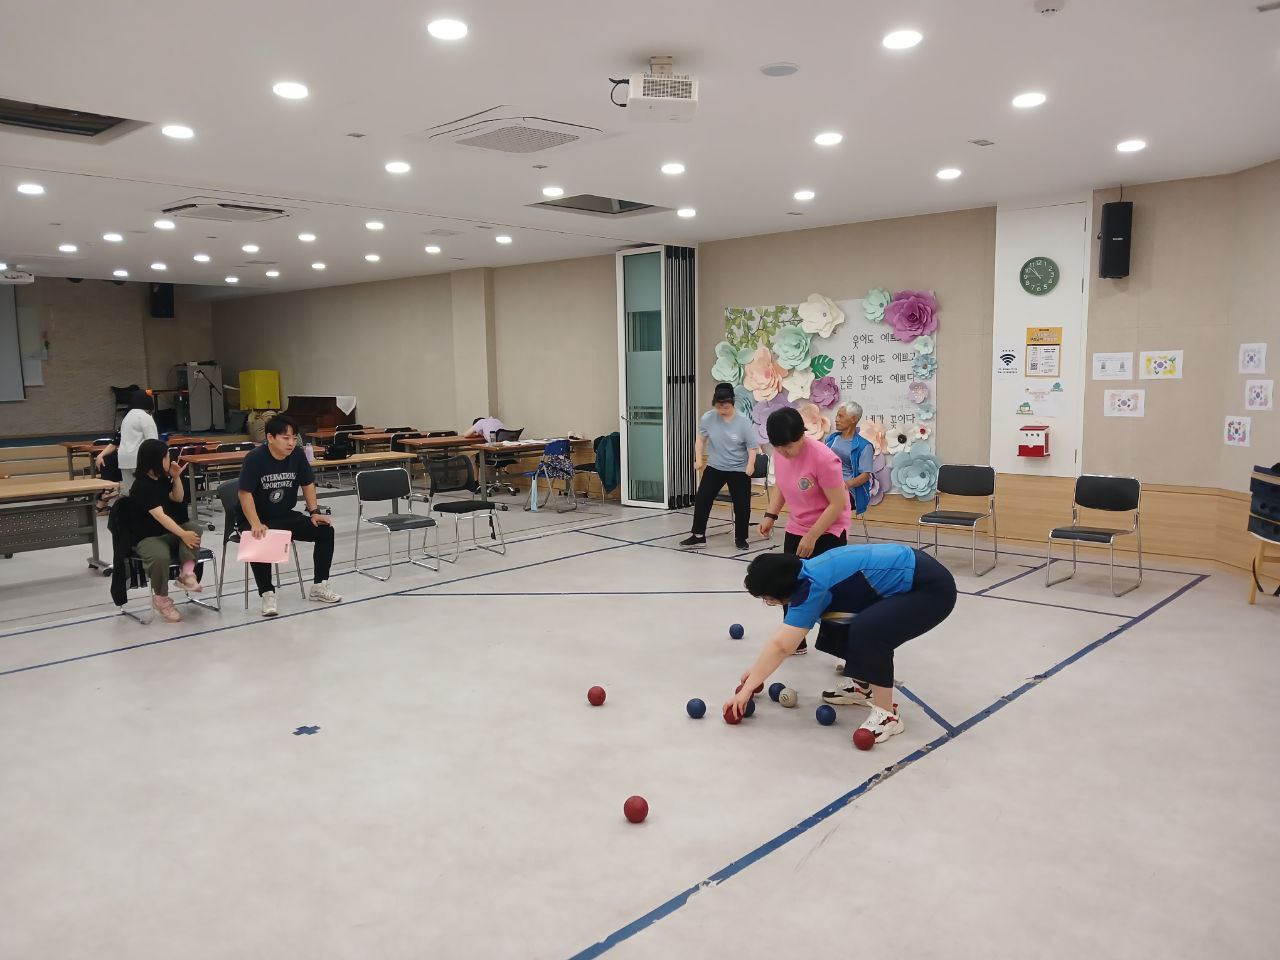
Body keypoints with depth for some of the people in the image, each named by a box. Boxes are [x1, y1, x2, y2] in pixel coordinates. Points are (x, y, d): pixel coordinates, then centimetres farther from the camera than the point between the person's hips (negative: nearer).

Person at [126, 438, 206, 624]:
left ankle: (187, 572, -30)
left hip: (168, 533, 7)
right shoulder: (141, 486, -19)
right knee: (161, 557, -37)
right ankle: (160, 598, -12)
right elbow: (160, 516, -29)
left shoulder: (161, 478, 5)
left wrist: (176, 477, 5)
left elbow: (178, 498, 22)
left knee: (194, 526, -20)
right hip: (146, 538, -7)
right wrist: (183, 535, -37)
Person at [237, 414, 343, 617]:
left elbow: (308, 484, 6)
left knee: (325, 530, -9)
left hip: (287, 517, 5)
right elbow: (245, 493, -23)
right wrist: (255, 525, -34)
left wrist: (314, 512, -6)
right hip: (259, 519, -5)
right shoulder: (255, 459, -19)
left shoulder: (297, 455, -5)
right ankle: (267, 595, -17)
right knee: (259, 542, -35)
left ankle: (319, 586, 4)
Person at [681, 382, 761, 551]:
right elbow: (701, 439, 4)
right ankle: (698, 536, 10)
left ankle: (740, 538, 19)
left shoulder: (744, 422, -16)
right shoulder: (708, 418, -9)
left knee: (742, 505, 1)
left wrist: (750, 464, -27)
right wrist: (698, 458, -5)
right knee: (702, 500, -2)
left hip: (739, 470, -2)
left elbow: (752, 447, -12)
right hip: (714, 467, 2)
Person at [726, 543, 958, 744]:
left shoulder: (813, 587, -22)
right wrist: (758, 670, 20)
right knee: (839, 622, 12)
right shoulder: (806, 575, 5)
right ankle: (860, 686, 27)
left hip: (931, 588, -10)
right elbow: (785, 632, 17)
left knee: (867, 632, -27)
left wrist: (746, 689, -12)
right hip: (908, 572, 10)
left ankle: (887, 715, -9)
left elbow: (780, 647, -20)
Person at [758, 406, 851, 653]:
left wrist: (811, 537, -23)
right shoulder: (780, 454, -5)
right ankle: (796, 642, 21)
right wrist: (770, 515, -2)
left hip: (827, 532, -7)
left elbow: (837, 505, -24)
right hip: (795, 530, 7)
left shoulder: (823, 458, -27)